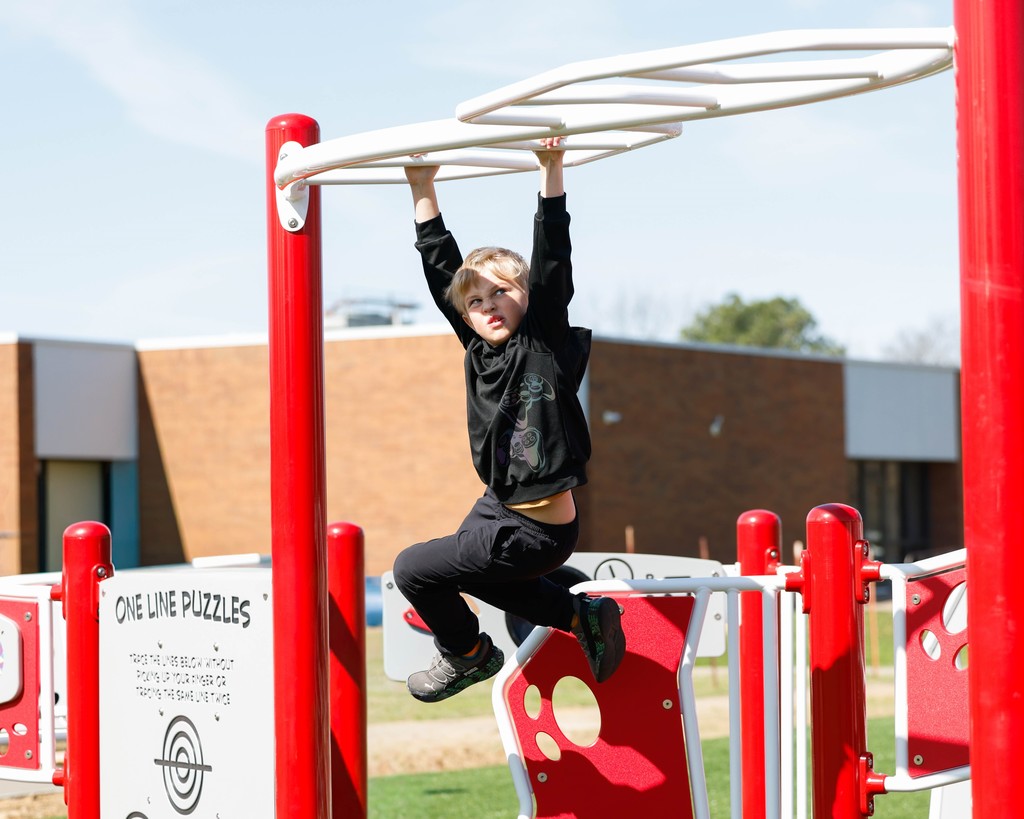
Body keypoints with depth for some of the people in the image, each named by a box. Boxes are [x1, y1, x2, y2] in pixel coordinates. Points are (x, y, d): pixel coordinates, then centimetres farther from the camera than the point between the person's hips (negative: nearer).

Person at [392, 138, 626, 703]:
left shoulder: (545, 342, -12)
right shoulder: (480, 350, 4)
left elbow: (551, 260, -20)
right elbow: (442, 270, 8)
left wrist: (551, 171, -24)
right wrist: (424, 193, 8)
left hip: (533, 531, -8)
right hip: (499, 507, 8)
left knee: (415, 570, -5)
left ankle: (468, 654, 20)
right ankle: (581, 615, 28)